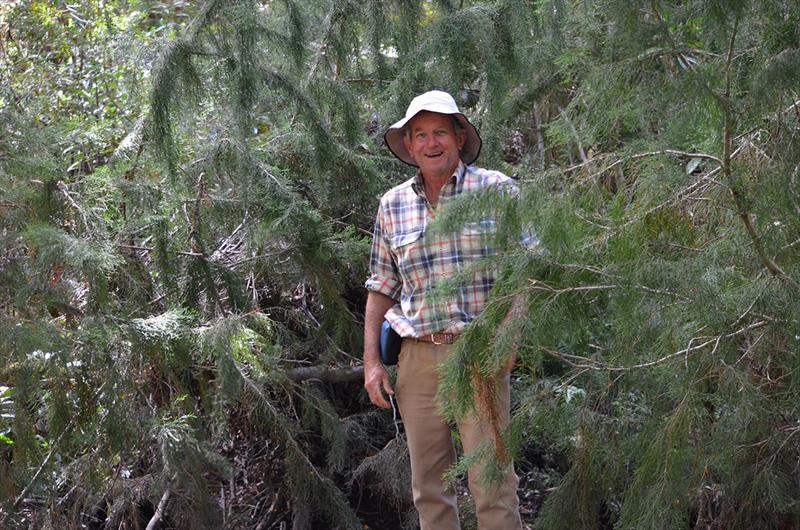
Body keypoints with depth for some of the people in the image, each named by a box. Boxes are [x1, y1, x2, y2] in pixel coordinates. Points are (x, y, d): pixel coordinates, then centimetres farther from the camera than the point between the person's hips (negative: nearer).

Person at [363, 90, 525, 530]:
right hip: (418, 357, 4)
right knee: (428, 481, 7)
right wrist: (371, 361, 9)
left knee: (491, 477, -7)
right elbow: (381, 289, 16)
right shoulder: (392, 205, 12)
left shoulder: (497, 189, 2)